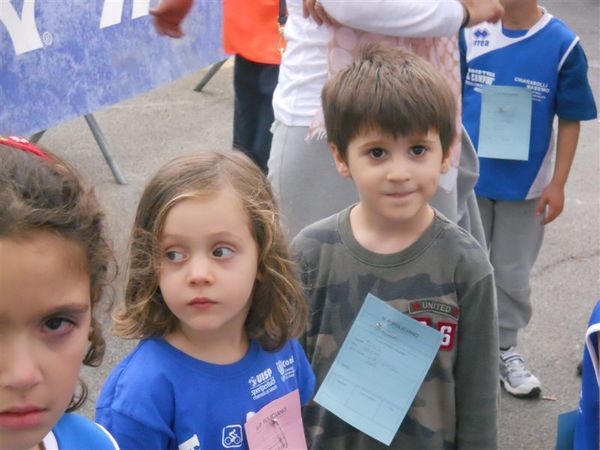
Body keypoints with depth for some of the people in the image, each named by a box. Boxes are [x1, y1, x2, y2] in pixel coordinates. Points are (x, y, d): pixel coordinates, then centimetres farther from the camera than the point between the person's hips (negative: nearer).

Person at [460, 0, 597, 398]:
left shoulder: (563, 45, -11)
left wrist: (558, 184, -7)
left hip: (525, 185, -1)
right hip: (466, 177, 1)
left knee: (512, 275, 12)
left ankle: (506, 349, 32)